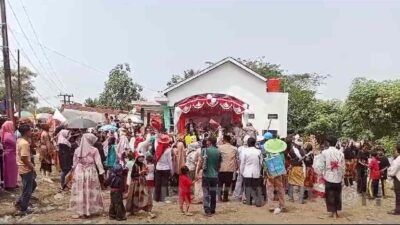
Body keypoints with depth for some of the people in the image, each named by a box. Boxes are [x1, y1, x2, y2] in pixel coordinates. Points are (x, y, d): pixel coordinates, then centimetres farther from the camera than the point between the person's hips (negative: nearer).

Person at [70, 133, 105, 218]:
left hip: (79, 173, 2)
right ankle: (93, 210, 18)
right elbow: (98, 162, -8)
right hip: (91, 173, -2)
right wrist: (101, 172, -2)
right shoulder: (94, 150, -8)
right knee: (92, 192, 10)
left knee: (79, 193, 9)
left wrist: (74, 173, 17)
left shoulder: (77, 150, 0)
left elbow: (75, 163, 7)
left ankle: (79, 212, 13)